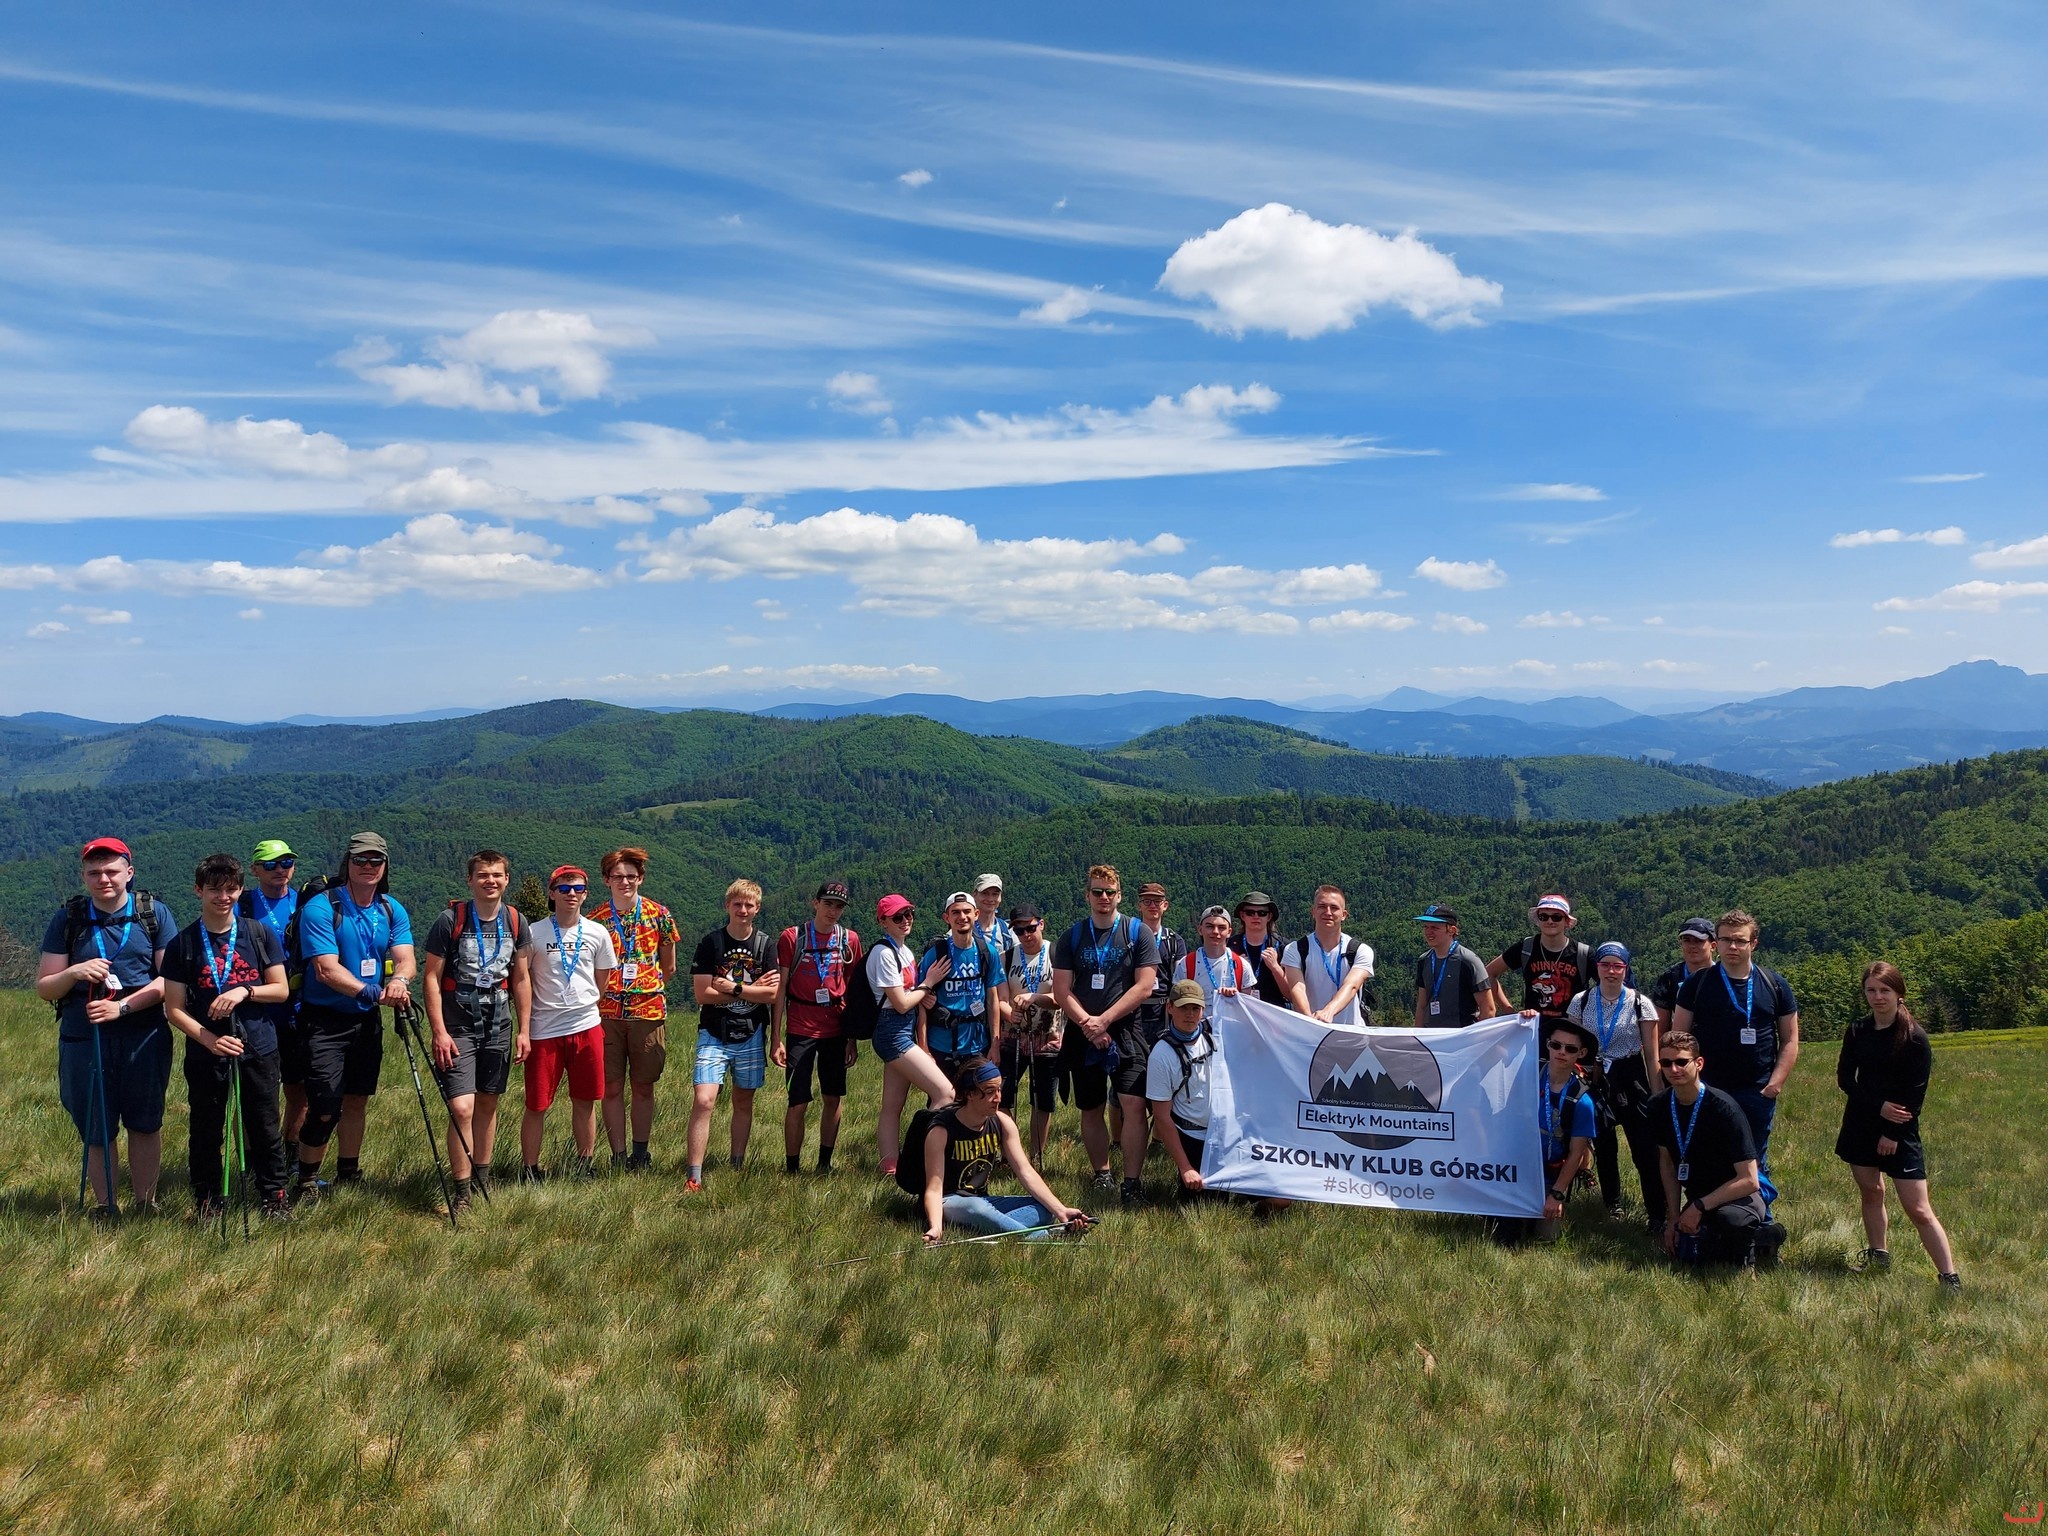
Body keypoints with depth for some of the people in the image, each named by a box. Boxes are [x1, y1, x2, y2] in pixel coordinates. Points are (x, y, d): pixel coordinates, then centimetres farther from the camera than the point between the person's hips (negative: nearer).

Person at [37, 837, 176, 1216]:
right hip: (83, 1039, 1)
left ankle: (146, 1206, 19)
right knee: (96, 1131, 9)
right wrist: (73, 973, -15)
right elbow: (43, 988, 6)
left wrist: (122, 1006, -16)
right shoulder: (68, 919, 5)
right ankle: (105, 1210, 22)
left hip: (144, 1038, -1)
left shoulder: (154, 913, 1)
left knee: (145, 1125, 7)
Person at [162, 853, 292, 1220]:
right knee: (206, 1133, 9)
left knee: (265, 1129, 6)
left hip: (259, 1051, 0)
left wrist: (245, 991, -15)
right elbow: (175, 1009, -2)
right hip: (205, 1056, 0)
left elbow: (281, 990, 4)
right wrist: (210, 1040, -16)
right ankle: (207, 1202, 24)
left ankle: (273, 1196, 20)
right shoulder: (182, 944, 0)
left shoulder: (261, 934, 3)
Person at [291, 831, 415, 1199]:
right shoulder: (320, 908, -15)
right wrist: (373, 992, -33)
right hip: (325, 1020, -5)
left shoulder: (393, 911, 2)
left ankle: (348, 1175, 30)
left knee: (357, 1101, 15)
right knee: (325, 1109, -10)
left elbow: (405, 958, -9)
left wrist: (398, 980, -32)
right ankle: (305, 1182, 8)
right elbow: (327, 970, -22)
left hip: (367, 1020, 5)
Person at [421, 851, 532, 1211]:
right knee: (461, 1108, -11)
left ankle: (482, 1178, 29)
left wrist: (525, 1030, 8)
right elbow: (431, 977, -7)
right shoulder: (450, 921, -9)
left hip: (499, 1028, 4)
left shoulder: (517, 923, 3)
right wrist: (438, 1031, -13)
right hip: (458, 1029, -4)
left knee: (488, 1103, 13)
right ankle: (462, 1193, -2)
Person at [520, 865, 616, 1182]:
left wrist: (582, 1004, 13)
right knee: (537, 1105, 3)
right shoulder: (534, 934, -4)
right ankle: (530, 1169, 15)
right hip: (544, 1032, -2)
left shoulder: (598, 933, 4)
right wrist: (524, 1030, -4)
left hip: (587, 1028, 2)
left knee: (584, 1102, 10)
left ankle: (585, 1165, 22)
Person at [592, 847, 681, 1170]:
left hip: (648, 1011, 0)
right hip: (606, 1013, 0)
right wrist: (603, 992, 0)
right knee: (612, 1087, 3)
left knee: (644, 1087, 8)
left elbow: (668, 967, 10)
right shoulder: (595, 920, 3)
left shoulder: (659, 915, 3)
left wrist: (647, 988, 5)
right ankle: (618, 1156, 11)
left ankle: (640, 1155, 18)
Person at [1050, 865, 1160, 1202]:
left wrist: (1104, 1020, -13)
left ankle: (1132, 1182, -8)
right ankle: (1101, 1174, 24)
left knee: (1134, 1106, -14)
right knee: (1091, 1110, 10)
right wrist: (1088, 1024, -12)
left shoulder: (1138, 933, 0)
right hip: (1082, 1036, 3)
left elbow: (1144, 986, -7)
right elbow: (1062, 990, 1)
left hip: (1125, 1033, -3)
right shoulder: (1071, 937, 6)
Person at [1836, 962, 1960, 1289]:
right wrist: (1879, 1106, -14)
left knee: (1918, 1210, -8)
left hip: (1900, 1128, -5)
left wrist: (1893, 1134, -12)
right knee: (1870, 1190, 15)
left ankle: (1950, 1278, -4)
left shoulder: (1914, 1037, -10)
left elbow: (1916, 1093, -11)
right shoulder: (1857, 1031, 2)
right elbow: (1845, 1077, 0)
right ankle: (1877, 1255, 31)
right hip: (1862, 1124, 5)